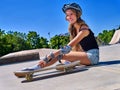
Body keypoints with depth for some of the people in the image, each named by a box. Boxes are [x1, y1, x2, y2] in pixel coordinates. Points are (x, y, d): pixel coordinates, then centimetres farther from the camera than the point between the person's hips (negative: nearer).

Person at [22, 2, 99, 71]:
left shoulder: (84, 29, -16)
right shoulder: (73, 30, 11)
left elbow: (68, 48, -26)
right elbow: (75, 49, 4)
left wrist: (47, 58, -30)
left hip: (93, 55, -8)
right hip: (85, 55, 8)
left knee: (60, 55, -23)